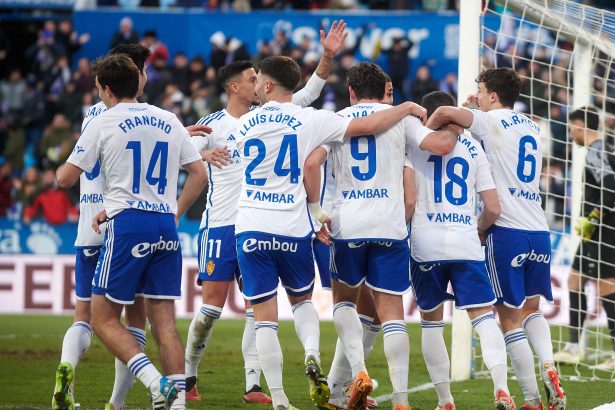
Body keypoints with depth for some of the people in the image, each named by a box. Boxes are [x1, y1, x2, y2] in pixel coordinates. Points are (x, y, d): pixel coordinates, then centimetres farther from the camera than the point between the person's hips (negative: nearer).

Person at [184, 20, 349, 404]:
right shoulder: (213, 124, -4)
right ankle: (187, 376, 9)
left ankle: (253, 385, 0)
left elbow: (308, 94, 8)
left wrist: (328, 57, -5)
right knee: (212, 305, -5)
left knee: (257, 307, 0)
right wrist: (204, 154, -32)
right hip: (220, 224, -4)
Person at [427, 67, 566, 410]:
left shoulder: (492, 122, -2)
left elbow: (445, 112, -17)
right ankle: (549, 366, -6)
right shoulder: (533, 128, 17)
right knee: (532, 308, 20)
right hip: (539, 231, 6)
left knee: (510, 319, 1)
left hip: (507, 230, -6)